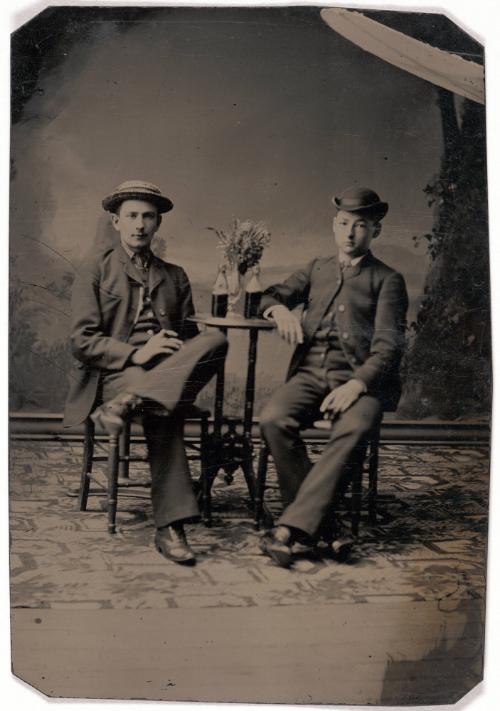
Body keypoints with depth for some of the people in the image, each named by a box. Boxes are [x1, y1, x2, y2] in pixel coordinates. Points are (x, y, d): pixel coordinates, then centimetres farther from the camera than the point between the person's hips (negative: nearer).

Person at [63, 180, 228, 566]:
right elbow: (82, 340, -3)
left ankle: (128, 403, -39)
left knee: (216, 339, -30)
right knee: (163, 412, -38)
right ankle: (170, 526, -33)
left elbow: (189, 334, 18)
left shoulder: (176, 276, 21)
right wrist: (135, 354, -20)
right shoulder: (96, 269, 9)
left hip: (167, 370, 4)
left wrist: (178, 350, -9)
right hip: (112, 373, -4)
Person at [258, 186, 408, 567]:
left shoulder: (388, 280, 11)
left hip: (360, 377, -3)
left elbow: (388, 344, -1)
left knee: (353, 430, -36)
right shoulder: (317, 269, 25)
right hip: (310, 372, 3)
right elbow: (270, 295, 19)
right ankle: (322, 523, -20)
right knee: (274, 419, -28)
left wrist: (357, 383, -19)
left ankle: (291, 526, -33)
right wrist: (280, 308, -7)